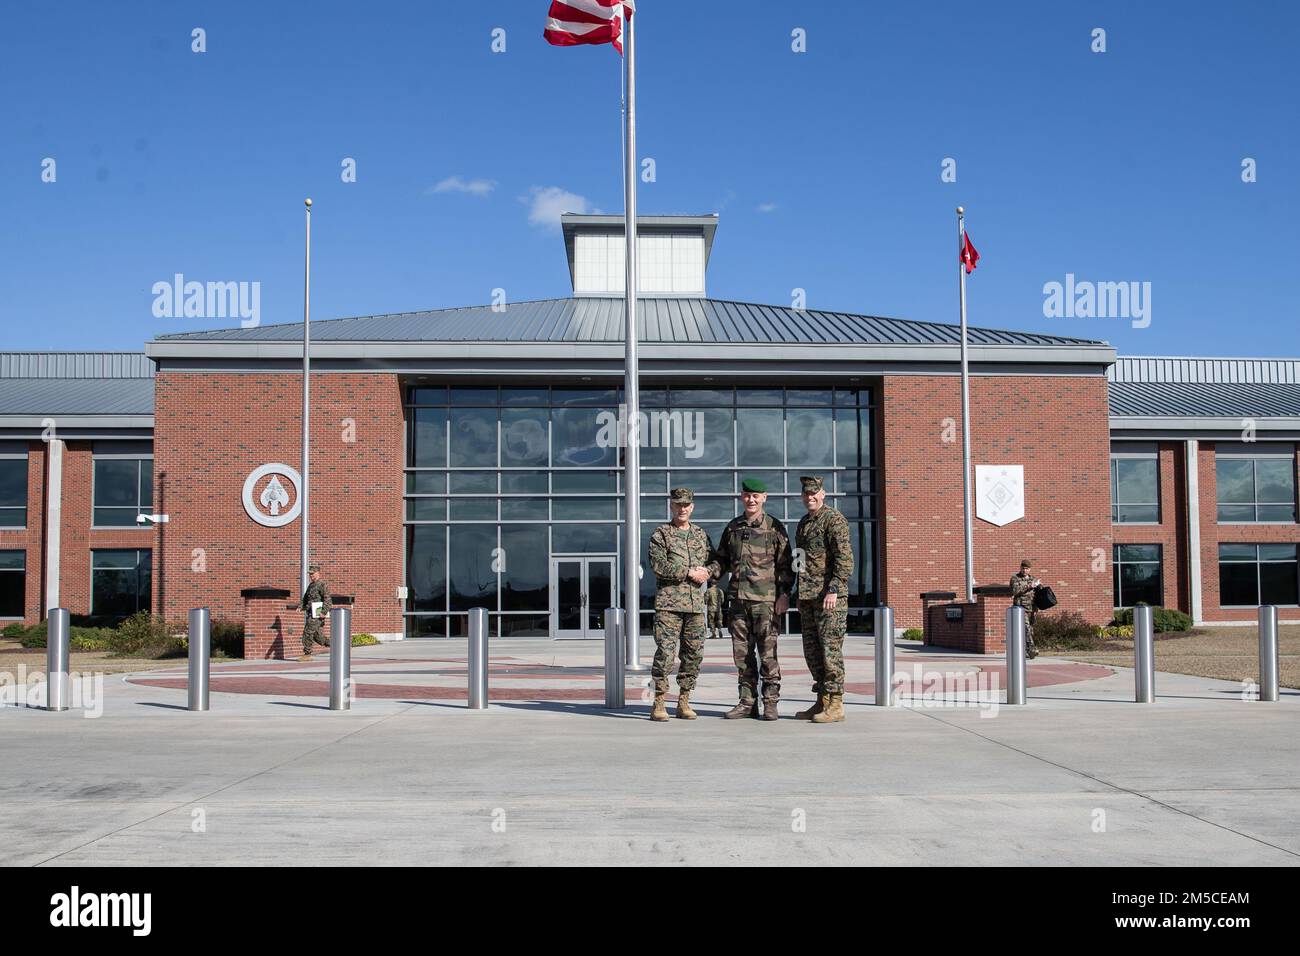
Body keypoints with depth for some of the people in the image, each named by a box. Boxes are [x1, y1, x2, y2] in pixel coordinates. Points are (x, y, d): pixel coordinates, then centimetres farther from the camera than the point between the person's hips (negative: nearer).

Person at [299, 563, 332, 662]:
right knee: (318, 636, 9)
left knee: (308, 632, -9)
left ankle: (307, 654, -2)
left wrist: (324, 612, -25)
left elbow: (327, 599, -17)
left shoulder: (321, 584, -9)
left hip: (317, 615, -9)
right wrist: (300, 606, 5)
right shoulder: (310, 585, 19)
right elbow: (305, 598, 24)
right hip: (311, 615, 9)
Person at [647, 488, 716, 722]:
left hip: (696, 604, 5)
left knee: (694, 653, 4)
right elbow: (658, 564, -10)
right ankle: (659, 702, -4)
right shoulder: (661, 534, 3)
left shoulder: (701, 534, 17)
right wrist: (689, 572, -13)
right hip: (668, 603, -4)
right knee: (665, 652, -10)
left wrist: (706, 571, -4)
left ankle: (684, 702, 13)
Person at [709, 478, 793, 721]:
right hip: (738, 598, 4)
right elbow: (723, 559, 20)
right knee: (742, 654, 7)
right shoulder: (732, 527, 13)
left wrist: (784, 593, -9)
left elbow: (784, 564, 0)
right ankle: (747, 702, 14)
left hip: (766, 599, -4)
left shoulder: (775, 527, 2)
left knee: (768, 653, -5)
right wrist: (708, 571, 0)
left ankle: (770, 703, 3)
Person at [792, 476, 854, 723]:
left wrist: (833, 590, -21)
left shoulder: (834, 520, -7)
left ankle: (835, 705, -4)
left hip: (829, 596, -9)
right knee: (812, 651, 10)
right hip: (807, 596, 9)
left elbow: (845, 559, -15)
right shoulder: (803, 523, 19)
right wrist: (798, 593, 20)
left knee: (830, 648, -7)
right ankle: (822, 701, 17)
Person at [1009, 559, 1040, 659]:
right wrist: (1029, 586, -19)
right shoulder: (1015, 578, 3)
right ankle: (1031, 649, -29)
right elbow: (1015, 591, -14)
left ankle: (1025, 652, 10)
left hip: (1032, 609, 5)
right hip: (1020, 608, -5)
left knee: (1030, 630, 3)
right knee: (1026, 628, -19)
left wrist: (1036, 609, 4)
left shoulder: (1033, 579, 16)